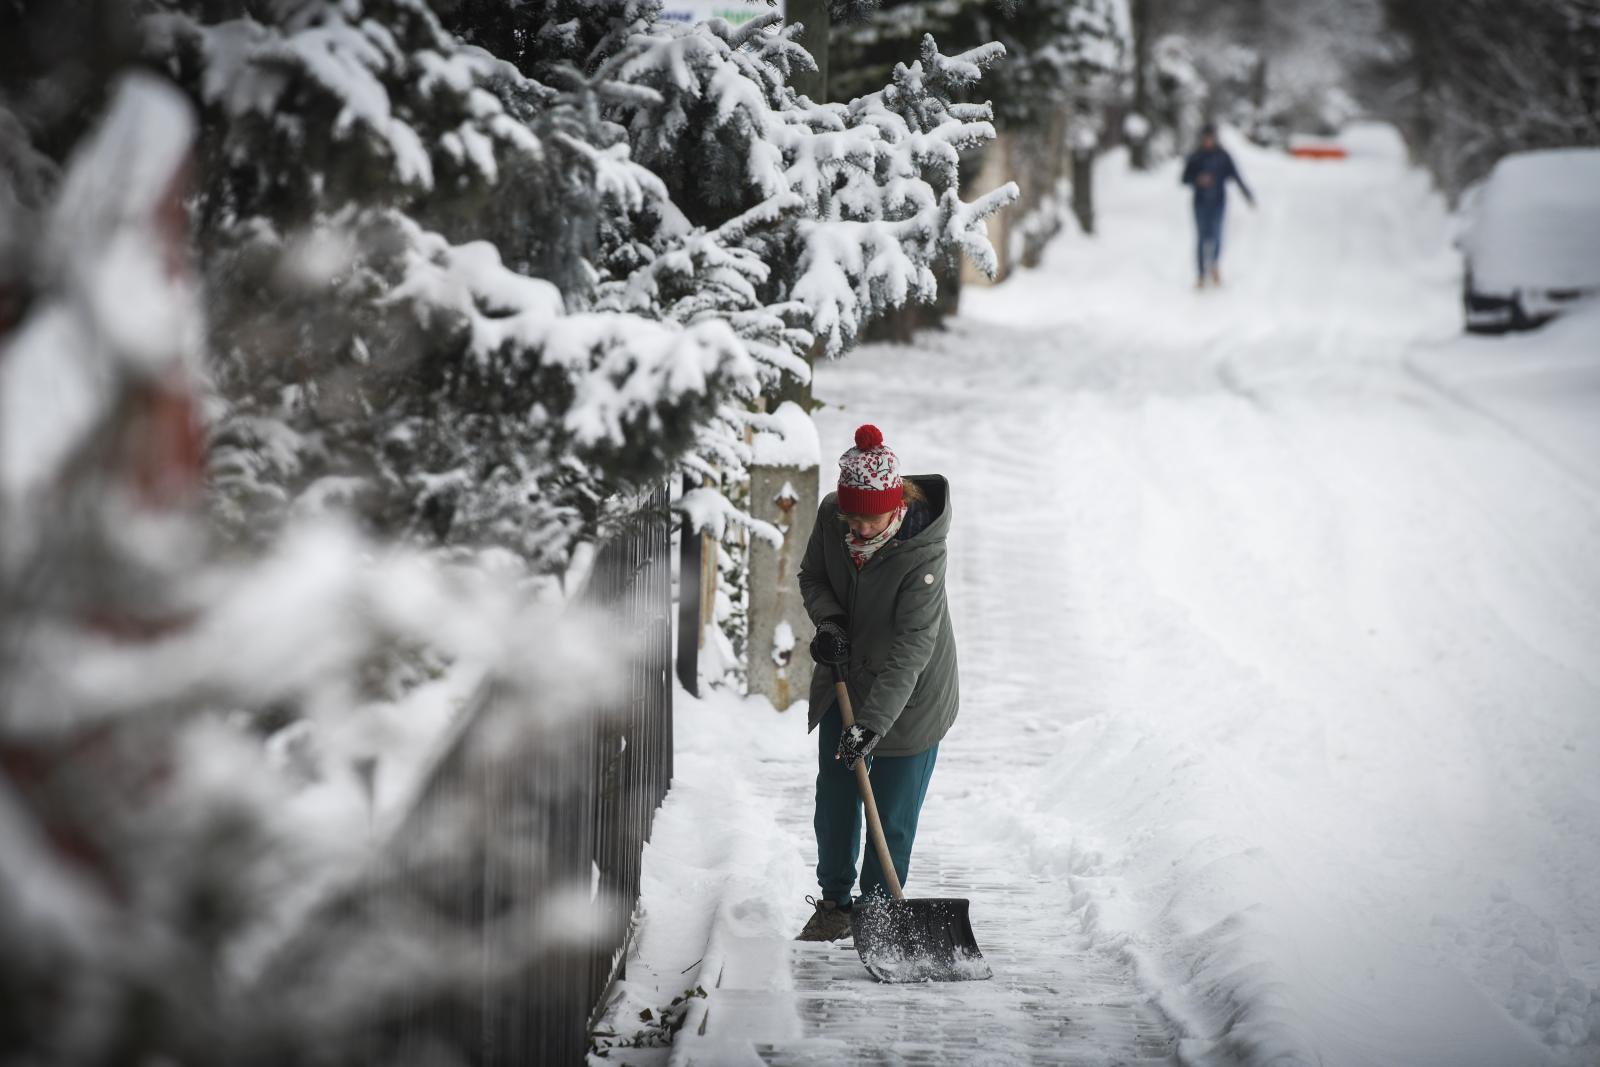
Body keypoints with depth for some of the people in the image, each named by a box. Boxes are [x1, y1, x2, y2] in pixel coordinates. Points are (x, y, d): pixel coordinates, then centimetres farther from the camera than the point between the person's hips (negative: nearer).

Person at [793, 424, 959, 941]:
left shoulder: (922, 551, -32)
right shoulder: (830, 516, -16)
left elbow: (911, 648, -33)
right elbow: (812, 577, 4)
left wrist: (872, 722, -39)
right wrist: (828, 621, -17)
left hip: (909, 691, -5)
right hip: (845, 677, 5)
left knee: (893, 814, -1)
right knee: (834, 799, 11)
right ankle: (835, 902, 26)